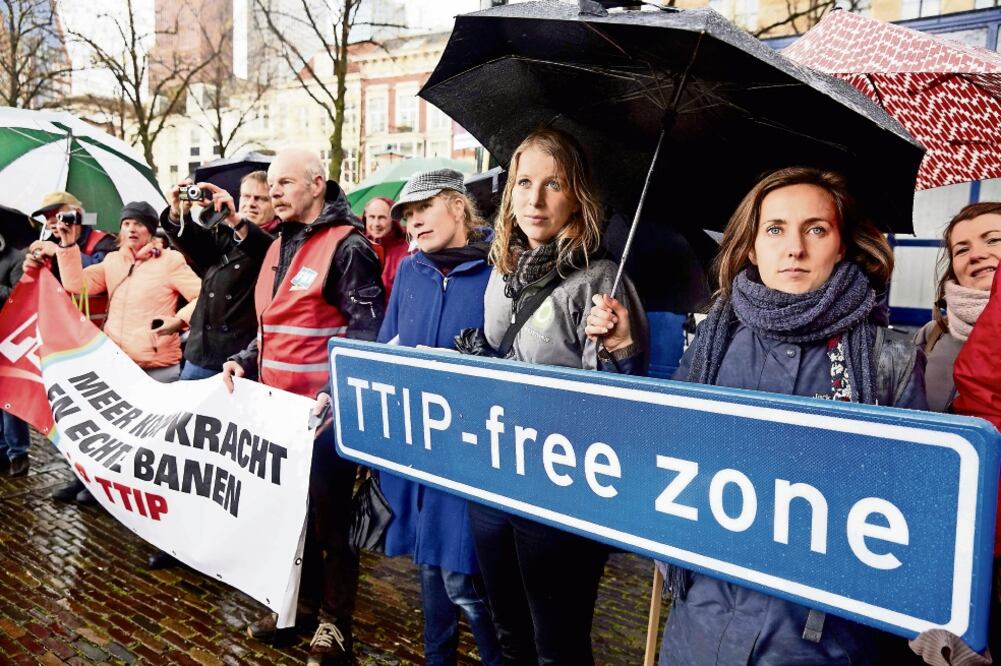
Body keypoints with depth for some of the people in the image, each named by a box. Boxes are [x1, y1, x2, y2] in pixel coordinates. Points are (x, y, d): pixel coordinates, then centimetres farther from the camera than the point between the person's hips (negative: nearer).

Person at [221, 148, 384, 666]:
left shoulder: (347, 247, -11)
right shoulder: (280, 246, 15)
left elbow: (367, 331, -17)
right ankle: (301, 600, 35)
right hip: (277, 405, 8)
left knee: (329, 513, 3)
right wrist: (245, 361, 7)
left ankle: (334, 619, 17)